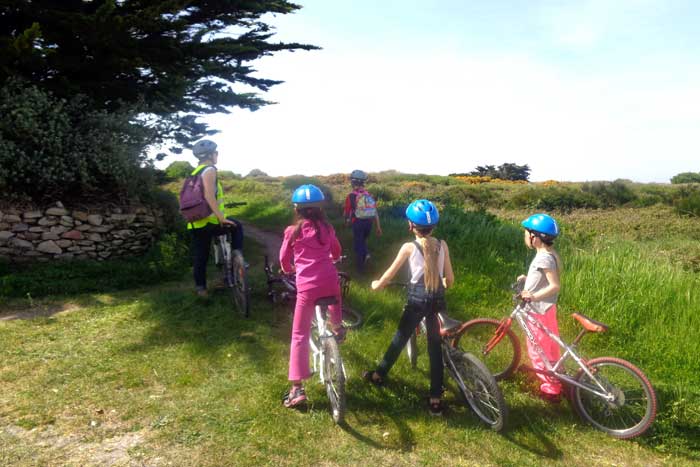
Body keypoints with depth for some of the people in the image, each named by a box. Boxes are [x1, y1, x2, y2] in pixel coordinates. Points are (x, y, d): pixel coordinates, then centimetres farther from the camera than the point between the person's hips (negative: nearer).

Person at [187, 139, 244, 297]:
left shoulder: (196, 172, 19)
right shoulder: (209, 170, -10)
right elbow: (209, 196, -22)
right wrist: (221, 217, -23)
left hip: (195, 222, 8)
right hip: (209, 221, -8)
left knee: (200, 256, 13)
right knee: (236, 226, 13)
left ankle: (200, 287, 18)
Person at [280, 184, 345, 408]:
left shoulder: (293, 231, 1)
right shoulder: (327, 228, 9)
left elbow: (284, 260, 12)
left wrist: (289, 269, 35)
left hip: (307, 286, -3)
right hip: (330, 281, 3)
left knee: (299, 335, 5)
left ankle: (297, 389, 3)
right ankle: (337, 328, 61)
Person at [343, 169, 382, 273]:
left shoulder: (351, 196, -10)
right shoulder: (369, 195, 3)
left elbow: (346, 212, -1)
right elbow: (375, 212, 2)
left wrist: (347, 221, 21)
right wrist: (378, 227, 8)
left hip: (358, 223, -4)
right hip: (369, 222, 4)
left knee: (358, 244, 8)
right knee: (363, 240, 28)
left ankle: (360, 268, 10)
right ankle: (365, 253, 5)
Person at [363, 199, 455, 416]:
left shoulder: (409, 247, -9)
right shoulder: (442, 245, 0)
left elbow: (391, 273, 0)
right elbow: (450, 279, 4)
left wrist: (377, 285, 20)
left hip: (417, 299, -3)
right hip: (437, 300, 3)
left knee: (400, 339, 16)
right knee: (435, 346, 10)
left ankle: (379, 374, 37)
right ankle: (436, 399, 14)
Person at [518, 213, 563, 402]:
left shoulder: (543, 258, -24)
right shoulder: (550, 253, 5)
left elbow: (555, 286, -28)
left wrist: (533, 296, -33)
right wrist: (527, 278, 9)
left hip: (538, 311, -10)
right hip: (546, 308, 10)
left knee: (537, 351, 3)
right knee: (549, 347, 23)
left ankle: (551, 389, 14)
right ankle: (554, 381, 39)